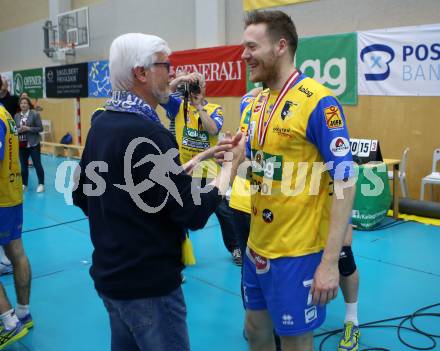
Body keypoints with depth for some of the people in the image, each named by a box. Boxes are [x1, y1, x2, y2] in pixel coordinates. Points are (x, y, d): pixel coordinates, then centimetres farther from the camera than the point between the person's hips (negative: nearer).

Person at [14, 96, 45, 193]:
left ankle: (41, 184, 13)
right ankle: (24, 184, 23)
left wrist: (28, 128, -19)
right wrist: (19, 130, -12)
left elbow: (40, 128, -9)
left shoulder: (35, 114, -5)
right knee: (23, 165, 11)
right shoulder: (16, 116, 6)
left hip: (33, 144, -4)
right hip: (21, 145, 4)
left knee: (37, 164, 1)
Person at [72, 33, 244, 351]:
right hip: (149, 284, -8)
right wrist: (231, 163, -8)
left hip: (109, 273, 9)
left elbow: (81, 195, 14)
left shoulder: (101, 124, 4)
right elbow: (194, 212, -21)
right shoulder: (145, 131, -23)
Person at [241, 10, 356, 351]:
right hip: (258, 244, 7)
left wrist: (329, 261, -22)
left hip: (297, 251, -7)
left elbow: (345, 182, -18)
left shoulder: (319, 102, -16)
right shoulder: (258, 100, 7)